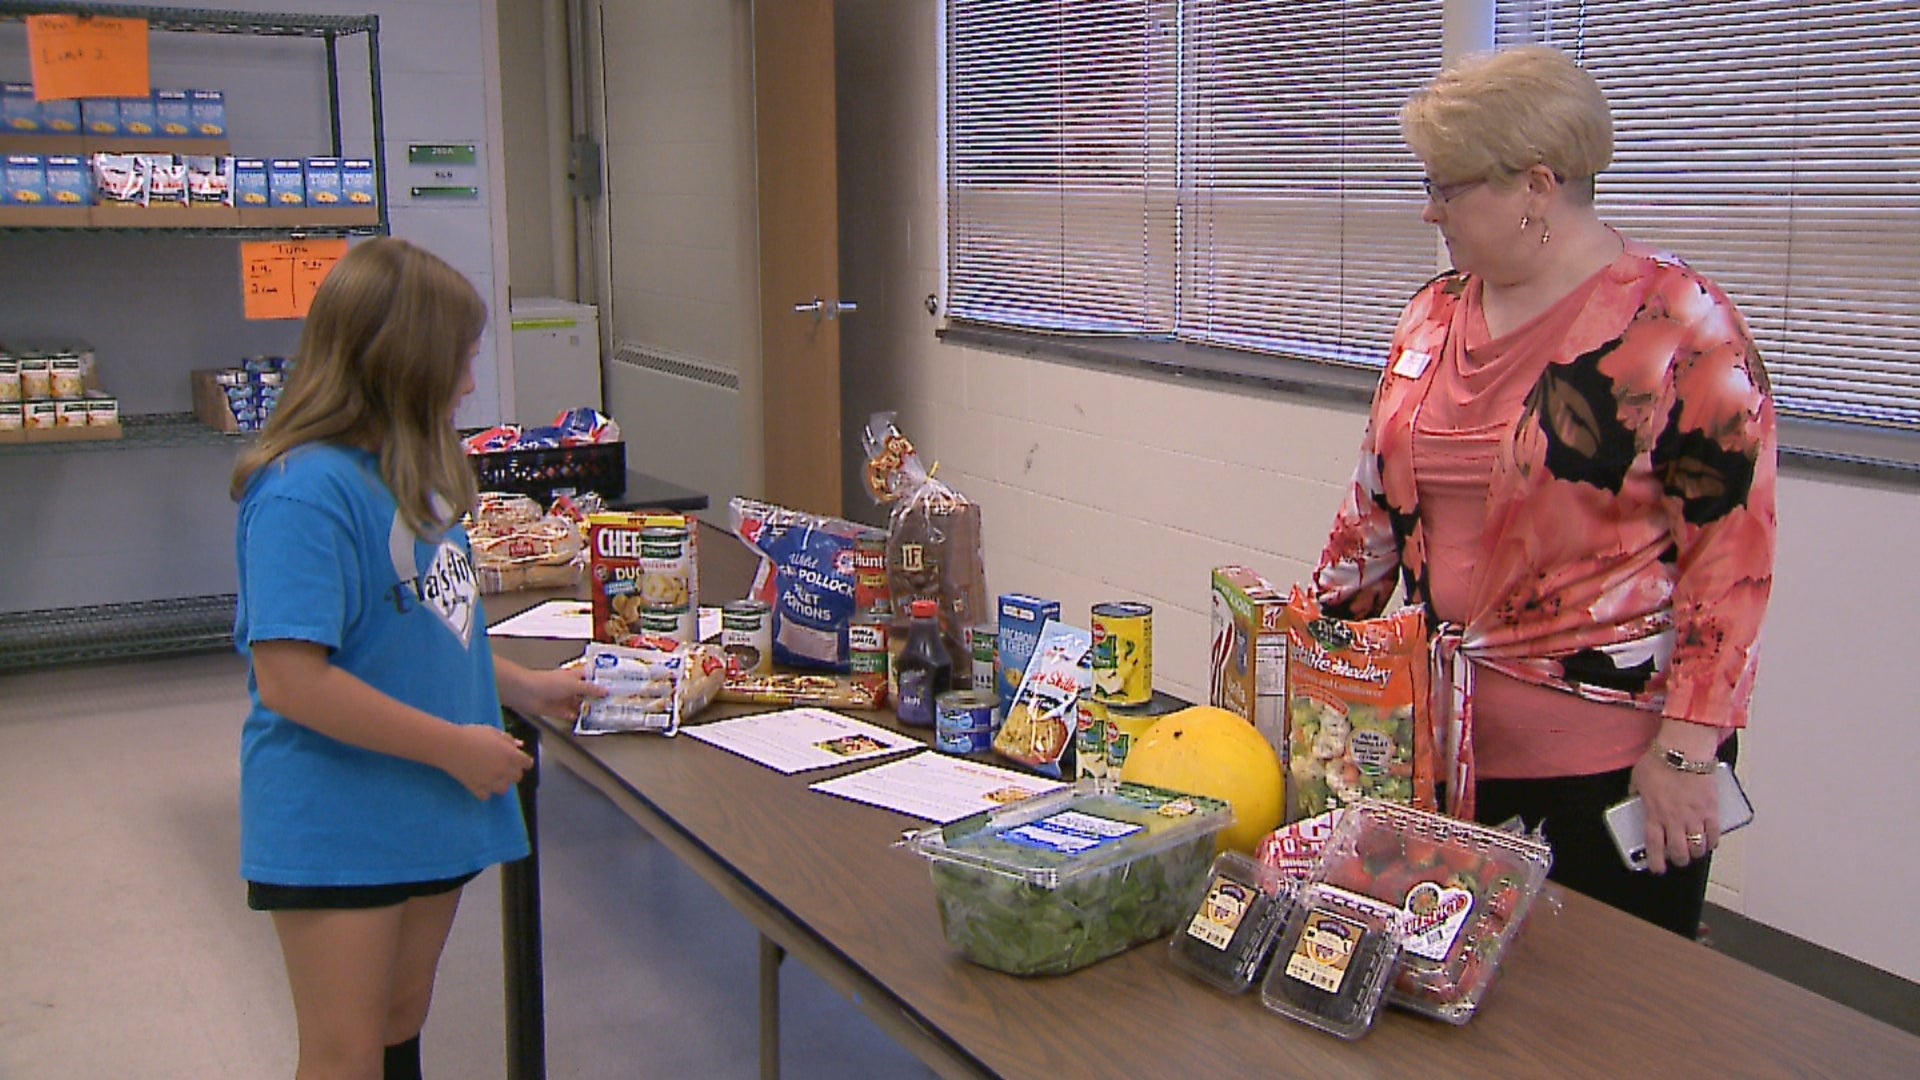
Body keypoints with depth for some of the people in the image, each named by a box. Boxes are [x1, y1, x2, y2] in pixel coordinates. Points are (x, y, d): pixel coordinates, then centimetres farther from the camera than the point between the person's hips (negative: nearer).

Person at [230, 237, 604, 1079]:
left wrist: (520, 686, 13)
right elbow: (290, 680, -26)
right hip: (336, 826, -8)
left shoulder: (405, 473, 6)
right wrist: (455, 745, -20)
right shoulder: (307, 490, -22)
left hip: (428, 810, 8)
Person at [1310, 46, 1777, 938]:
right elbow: (1379, 501, 15)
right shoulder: (1435, 314, 8)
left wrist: (1686, 750, -16)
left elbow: (1733, 546, -14)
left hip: (1616, 749, -6)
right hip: (1448, 734, 6)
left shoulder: (1677, 324, -12)